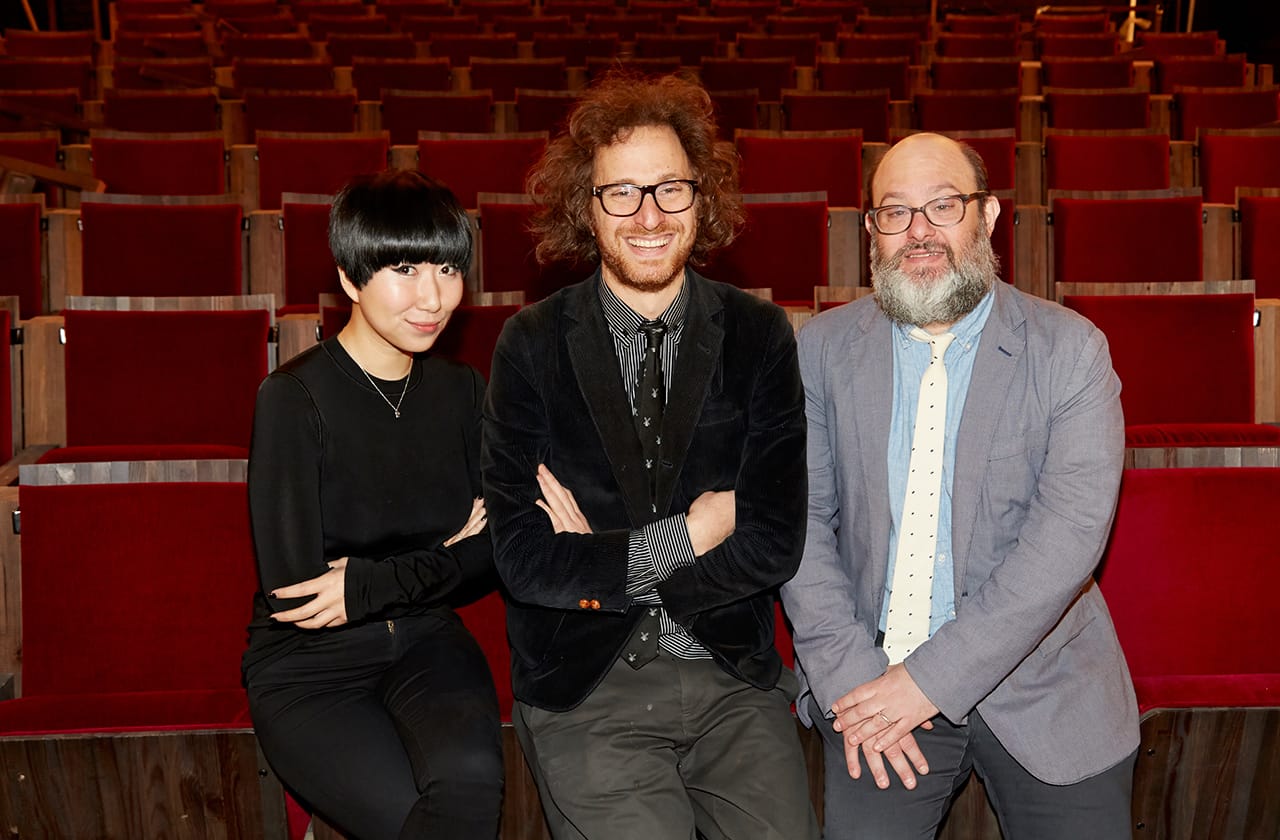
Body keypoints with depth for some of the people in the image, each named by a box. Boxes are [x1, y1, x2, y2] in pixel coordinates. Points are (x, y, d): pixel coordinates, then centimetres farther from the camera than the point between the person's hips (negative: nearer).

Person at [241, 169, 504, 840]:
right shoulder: (295, 397, -13)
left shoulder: (459, 390, 4)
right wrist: (443, 556, -12)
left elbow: (487, 548, 6)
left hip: (425, 639, 4)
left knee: (470, 771, -28)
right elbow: (293, 585, -16)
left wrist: (369, 586, -10)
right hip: (309, 664, -4)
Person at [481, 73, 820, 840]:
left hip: (733, 673, 2)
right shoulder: (533, 345, -3)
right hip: (583, 686, -1)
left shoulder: (760, 337, 0)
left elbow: (774, 546, -6)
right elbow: (525, 561, -10)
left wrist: (599, 568, -9)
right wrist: (691, 533, -9)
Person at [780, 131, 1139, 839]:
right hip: (874, 677, 1)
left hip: (1040, 684, 0)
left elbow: (1071, 529, -14)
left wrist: (933, 676, -18)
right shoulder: (823, 348, 1)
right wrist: (850, 674, -14)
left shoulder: (1069, 349, -6)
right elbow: (801, 519, -3)